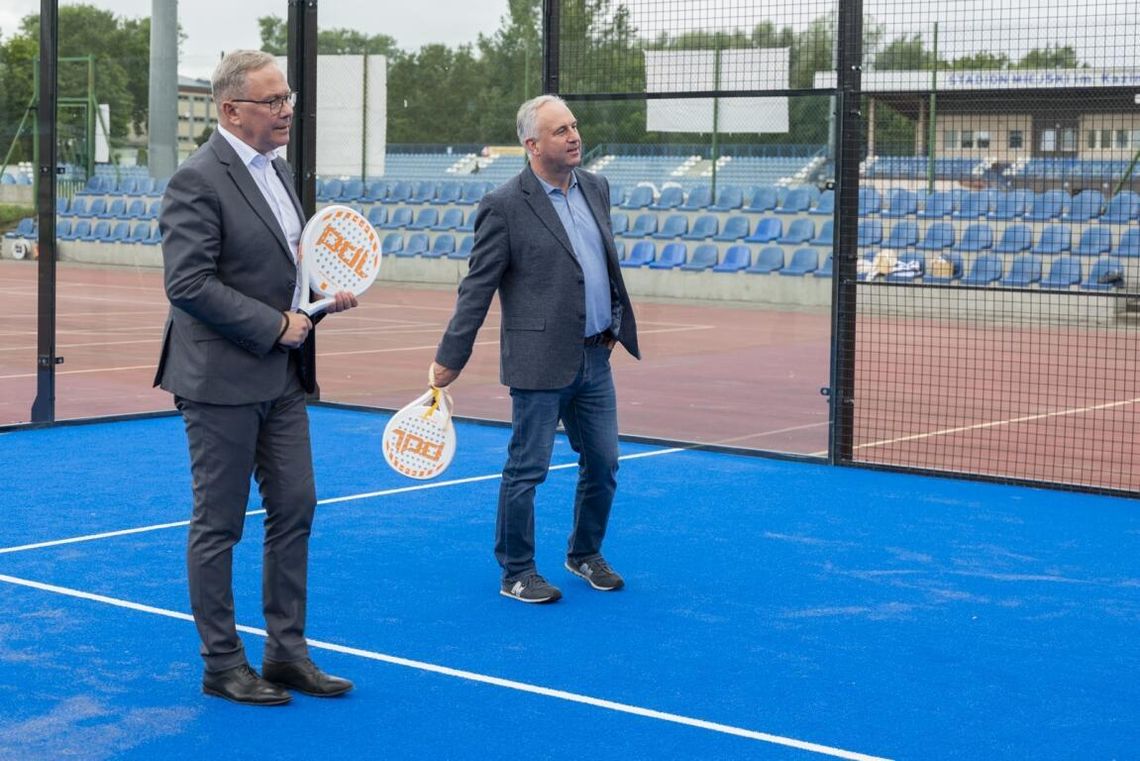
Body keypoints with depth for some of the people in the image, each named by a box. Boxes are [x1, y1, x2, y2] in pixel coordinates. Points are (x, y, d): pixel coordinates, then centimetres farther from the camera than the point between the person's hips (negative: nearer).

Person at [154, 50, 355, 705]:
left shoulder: (277, 168, 12)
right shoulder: (198, 182, -16)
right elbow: (188, 284, -21)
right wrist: (276, 325, -18)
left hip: (281, 378, 9)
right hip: (222, 380, -9)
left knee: (295, 511, 11)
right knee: (219, 525, 3)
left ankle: (287, 653, 22)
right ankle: (222, 664, 15)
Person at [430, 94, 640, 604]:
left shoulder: (595, 188, 9)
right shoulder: (505, 207, -11)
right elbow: (476, 289, -9)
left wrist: (615, 324, 21)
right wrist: (449, 359, -9)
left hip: (594, 358, 7)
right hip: (540, 364, -7)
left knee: (603, 464, 14)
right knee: (527, 470, 2)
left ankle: (585, 554, 34)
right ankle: (516, 574, 16)